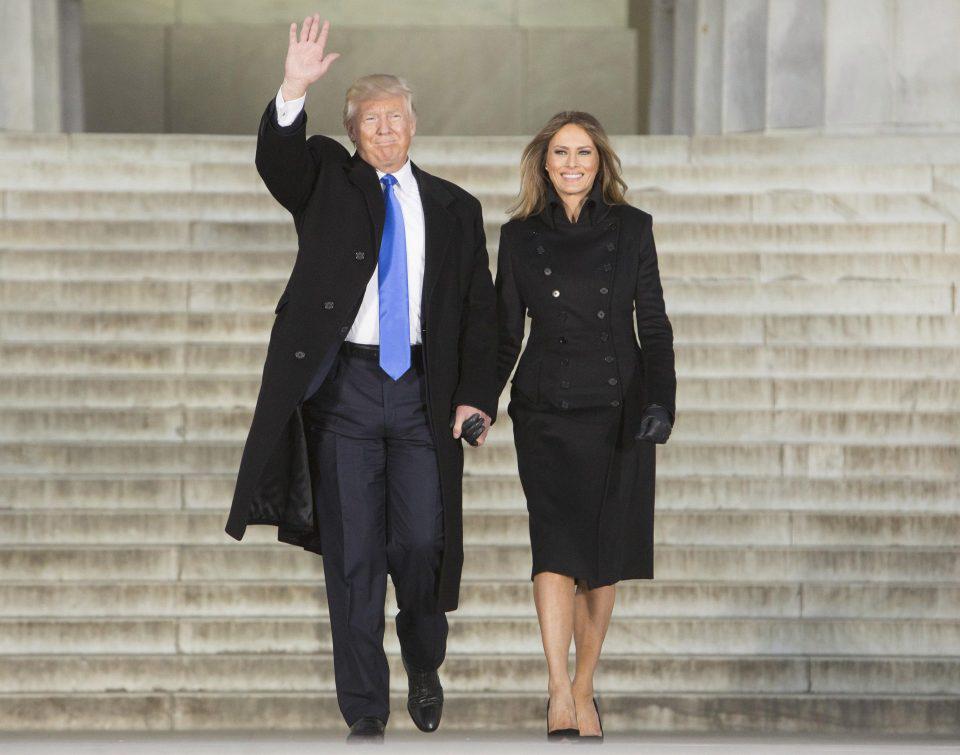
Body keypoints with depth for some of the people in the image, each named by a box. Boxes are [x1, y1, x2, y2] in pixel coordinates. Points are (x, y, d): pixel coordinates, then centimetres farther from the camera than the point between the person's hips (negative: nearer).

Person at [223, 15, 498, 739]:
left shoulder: (454, 208, 11)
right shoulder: (329, 183, 8)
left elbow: (480, 311, 9)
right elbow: (277, 161, -13)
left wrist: (475, 397, -3)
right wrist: (294, 90, -31)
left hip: (422, 394, 1)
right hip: (342, 387, -1)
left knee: (421, 544, -2)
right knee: (352, 555, 0)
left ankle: (424, 666, 27)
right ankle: (365, 712, 7)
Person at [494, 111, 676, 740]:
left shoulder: (631, 228, 5)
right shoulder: (520, 235, 6)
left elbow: (655, 324, 5)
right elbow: (505, 333, 8)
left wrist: (661, 401, -7)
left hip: (618, 409, 1)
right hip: (547, 410, -1)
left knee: (604, 556, 5)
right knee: (555, 546, -15)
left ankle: (584, 687, 17)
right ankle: (559, 691, -18)